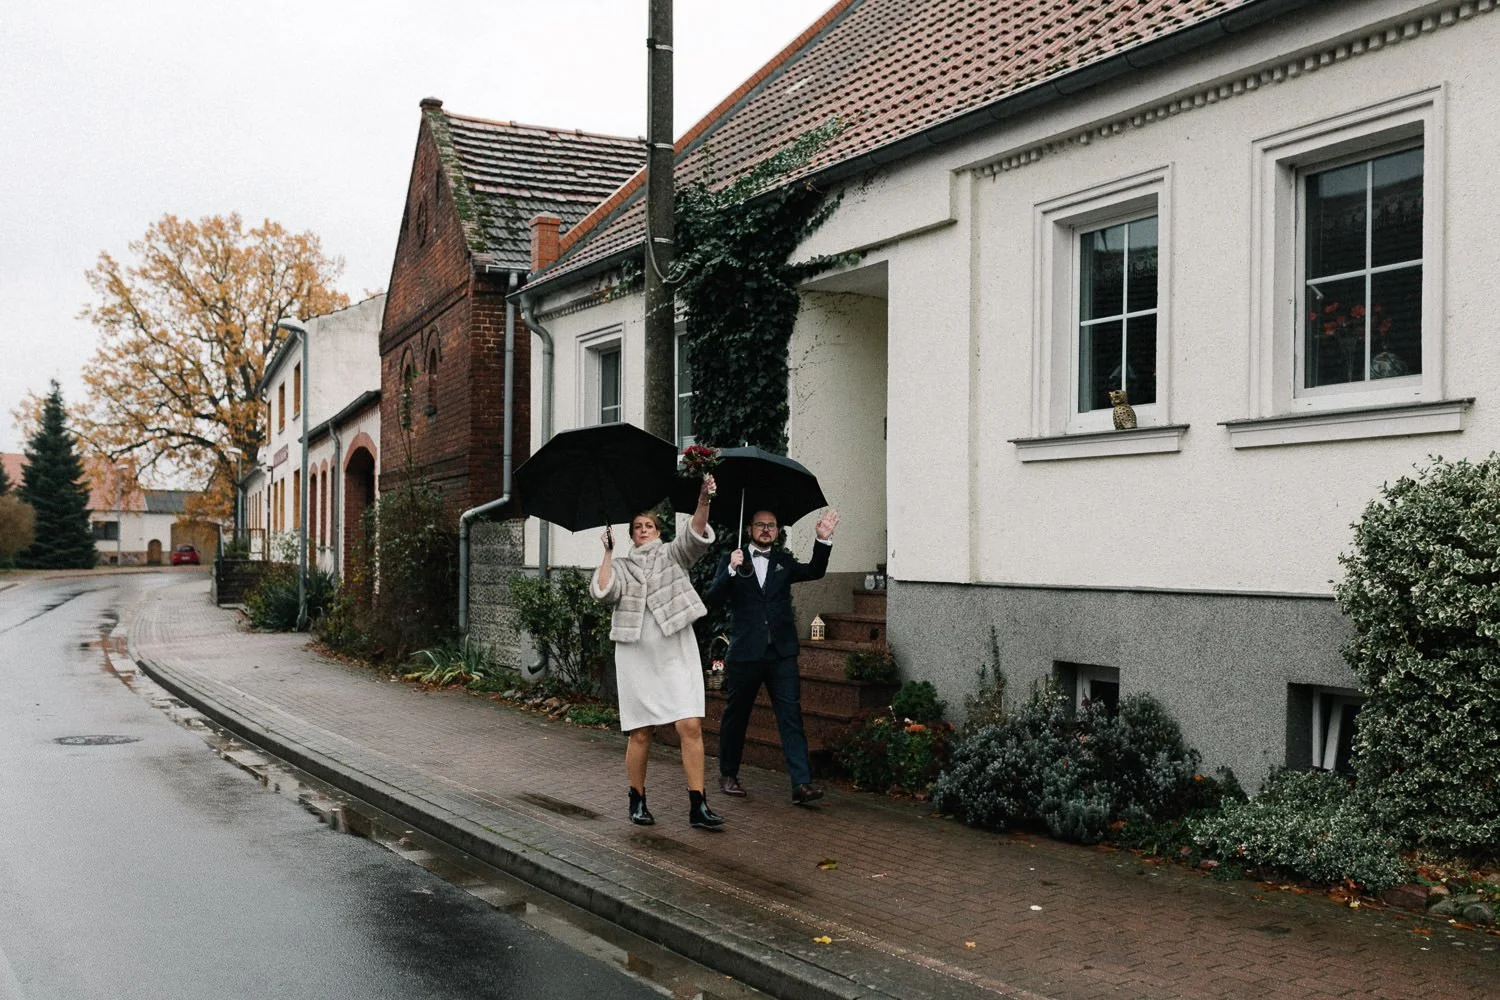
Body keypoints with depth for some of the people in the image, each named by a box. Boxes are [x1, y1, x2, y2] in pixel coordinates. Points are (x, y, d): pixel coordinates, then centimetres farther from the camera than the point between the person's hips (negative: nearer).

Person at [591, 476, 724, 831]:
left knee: (690, 725, -10)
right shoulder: (621, 565, 14)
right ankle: (637, 800, 19)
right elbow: (604, 592, -5)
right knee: (640, 733, 3)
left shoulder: (673, 554, 11)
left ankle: (698, 806, -7)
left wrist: (704, 501, -25)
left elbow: (697, 535, -8)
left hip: (676, 653, -1)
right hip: (636, 655, 1)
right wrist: (608, 553, -1)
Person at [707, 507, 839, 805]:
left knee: (791, 716, -8)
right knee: (735, 716, 10)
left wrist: (823, 540, -15)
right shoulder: (733, 562, 6)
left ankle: (801, 783, -13)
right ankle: (728, 775, 28)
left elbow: (814, 571, -1)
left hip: (781, 653, 1)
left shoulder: (783, 562, 14)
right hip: (745, 653, -1)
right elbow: (712, 597, -6)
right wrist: (731, 570, -20)